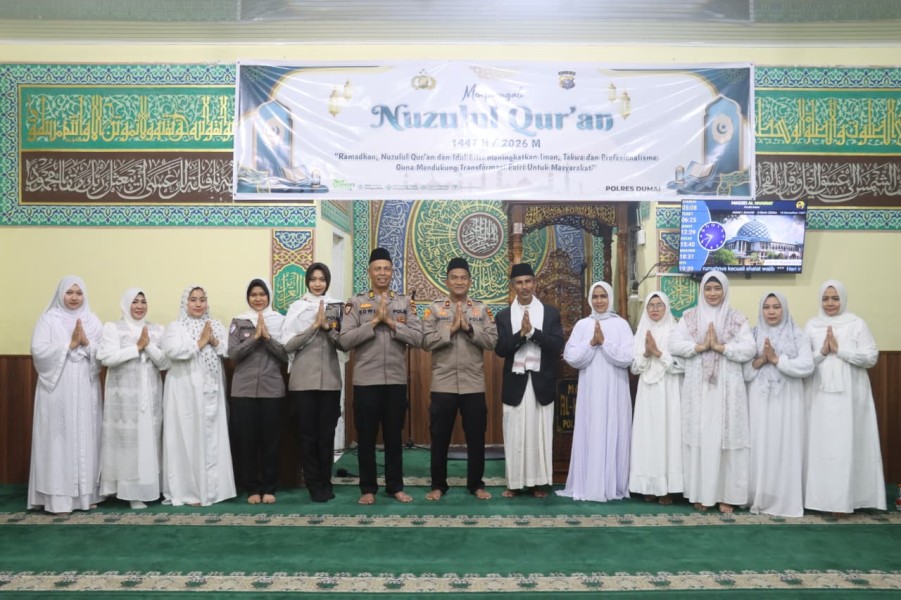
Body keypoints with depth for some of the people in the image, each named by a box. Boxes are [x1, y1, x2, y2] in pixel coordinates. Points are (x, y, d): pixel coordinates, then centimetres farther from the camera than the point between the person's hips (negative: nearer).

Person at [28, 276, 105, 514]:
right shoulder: (48, 319, 2)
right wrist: (70, 344, -14)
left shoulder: (93, 321, 10)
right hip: (57, 390, -3)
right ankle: (58, 497, 3)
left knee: (86, 438, 5)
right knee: (58, 438, -3)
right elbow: (38, 351, -10)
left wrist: (86, 342, -12)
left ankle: (86, 494, 13)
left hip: (85, 391, 3)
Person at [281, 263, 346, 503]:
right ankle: (314, 483, 15)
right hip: (303, 380, -1)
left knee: (327, 433, 7)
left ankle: (325, 481, 20)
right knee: (308, 434, 3)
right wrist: (314, 326, -13)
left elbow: (344, 343, 0)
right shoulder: (297, 308, 3)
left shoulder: (336, 307, 6)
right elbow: (288, 345, -5)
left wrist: (328, 327, -16)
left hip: (330, 379, 1)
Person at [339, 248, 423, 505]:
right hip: (366, 380, -1)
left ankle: (395, 486, 23)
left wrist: (391, 322, -13)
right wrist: (374, 322, -14)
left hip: (396, 380, 1)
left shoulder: (405, 303, 5)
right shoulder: (356, 302, 1)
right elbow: (345, 340, -9)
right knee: (366, 436, 7)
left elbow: (418, 338, -5)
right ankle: (368, 488, 19)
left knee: (394, 435, 11)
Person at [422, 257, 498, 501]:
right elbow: (427, 341, -7)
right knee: (440, 437, 7)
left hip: (473, 385, 1)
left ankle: (476, 484, 23)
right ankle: (438, 485, 20)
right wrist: (452, 329, -14)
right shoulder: (434, 309, 3)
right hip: (443, 384, -1)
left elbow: (492, 341, -3)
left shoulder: (481, 309, 6)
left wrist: (469, 328, -13)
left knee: (476, 437, 9)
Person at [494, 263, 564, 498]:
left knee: (540, 433, 5)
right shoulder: (503, 316, 4)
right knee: (515, 434, 4)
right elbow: (500, 349, -5)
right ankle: (514, 482, 13)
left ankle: (539, 482, 15)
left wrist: (532, 331, -18)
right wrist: (521, 334, -19)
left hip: (541, 383, 0)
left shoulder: (551, 313, 3)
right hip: (515, 383, 0)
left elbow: (557, 345, -7)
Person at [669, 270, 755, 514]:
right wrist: (701, 346, -13)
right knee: (700, 437, 2)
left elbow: (749, 350, -6)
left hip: (727, 387, 0)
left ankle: (726, 495, 10)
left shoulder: (737, 318, 6)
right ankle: (700, 493, 11)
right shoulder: (690, 317, 7)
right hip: (698, 388, 1)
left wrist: (719, 346, -13)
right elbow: (674, 345, -4)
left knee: (726, 437, 1)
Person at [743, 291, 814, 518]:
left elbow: (807, 366, -8)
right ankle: (759, 499, 10)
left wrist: (776, 359, -12)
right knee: (760, 447, 1)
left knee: (785, 447, -1)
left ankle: (786, 500, 7)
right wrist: (760, 361, -13)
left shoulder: (797, 335, 4)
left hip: (787, 400, -1)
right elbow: (741, 370, 3)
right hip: (760, 400, 1)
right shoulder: (753, 335, 9)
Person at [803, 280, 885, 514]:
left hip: (849, 394, -2)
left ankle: (842, 499, 3)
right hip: (819, 395, 2)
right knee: (819, 444, 1)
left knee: (845, 445, -3)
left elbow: (871, 357, -4)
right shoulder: (812, 325, 8)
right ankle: (820, 496, 9)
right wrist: (822, 352, -12)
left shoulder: (857, 324, 3)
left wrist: (839, 350, -11)